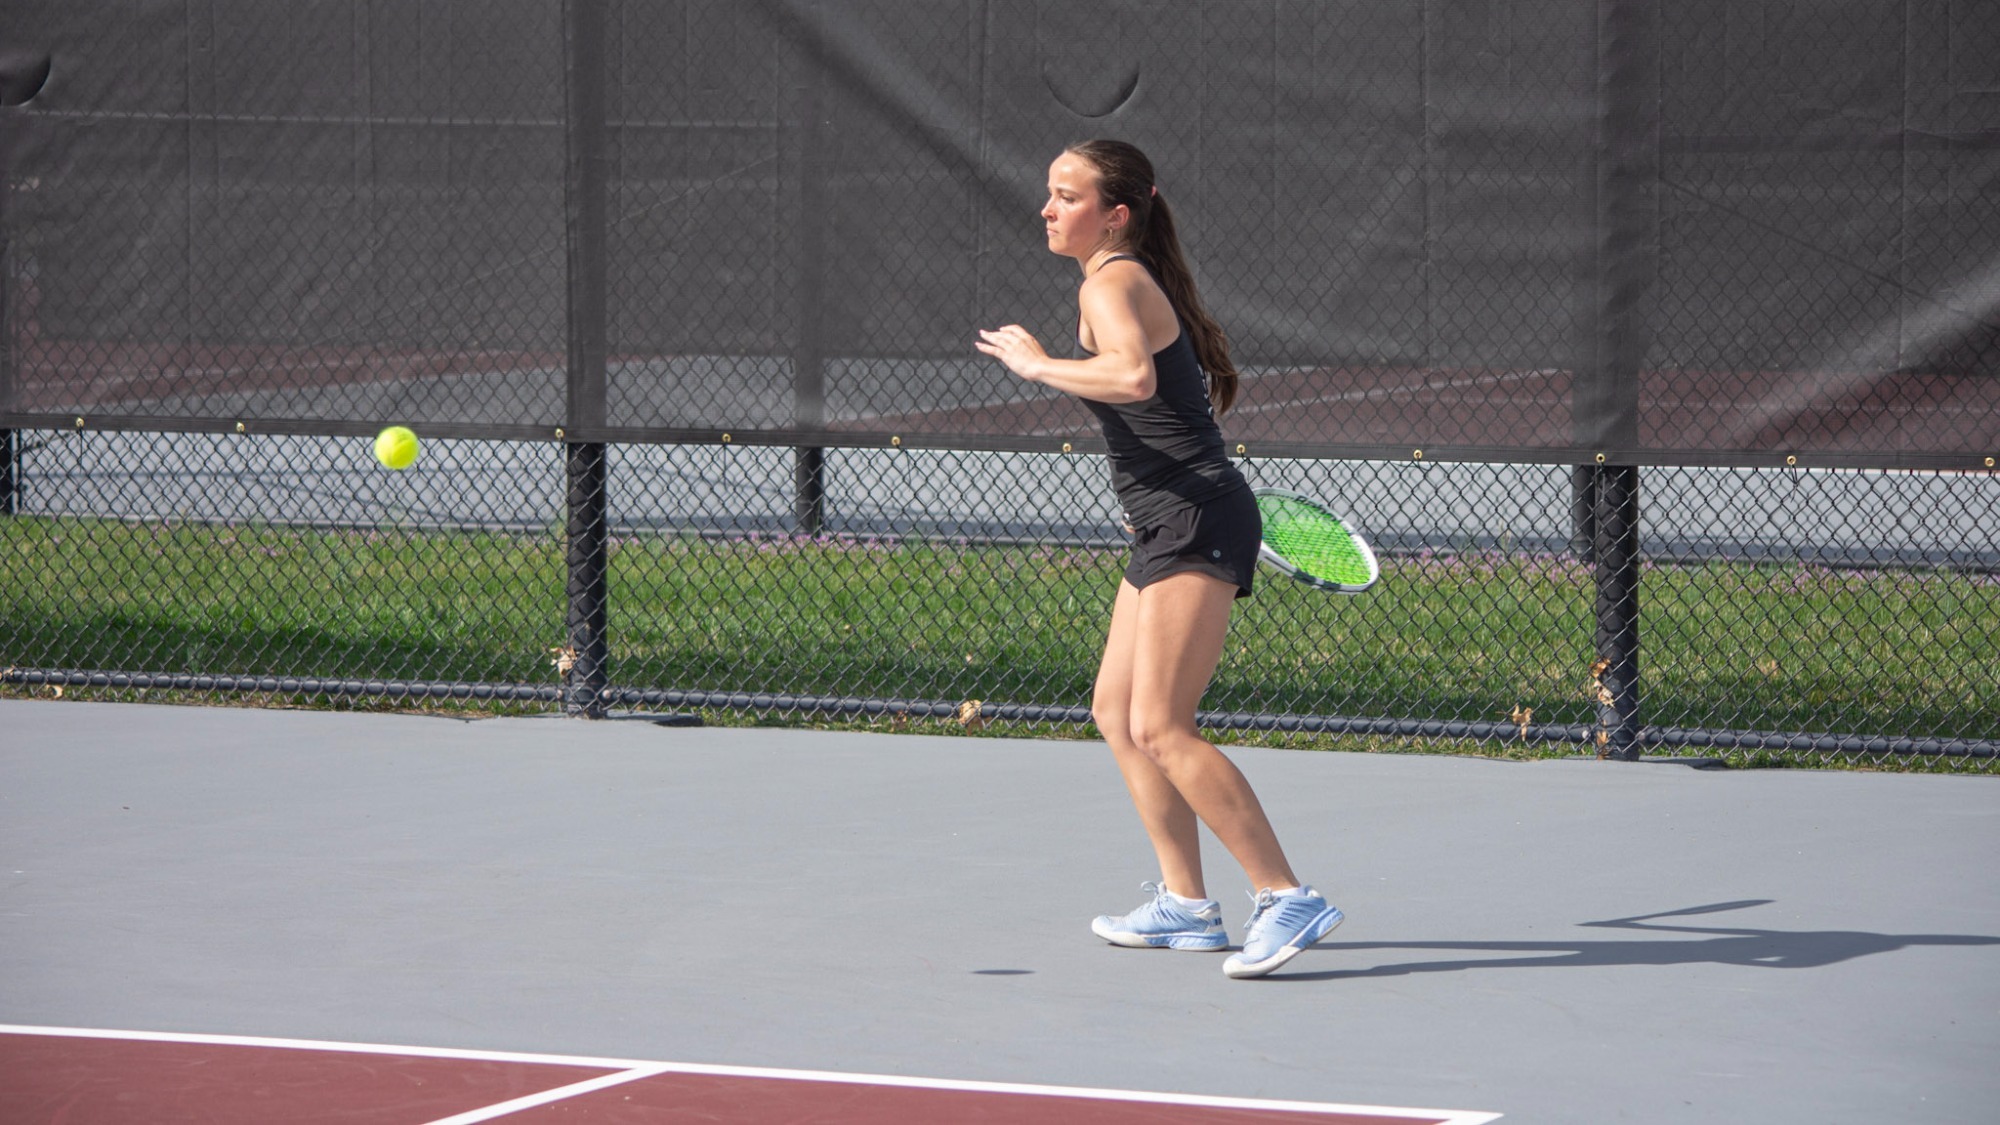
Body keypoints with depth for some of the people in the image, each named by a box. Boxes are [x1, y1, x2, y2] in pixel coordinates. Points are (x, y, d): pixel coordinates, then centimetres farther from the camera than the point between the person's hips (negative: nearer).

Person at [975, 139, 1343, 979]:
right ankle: (1186, 904, 17)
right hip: (1167, 530, 10)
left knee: (1159, 726, -16)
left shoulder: (1111, 284, -13)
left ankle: (1288, 899, -16)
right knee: (1116, 711, 13)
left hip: (1199, 523, -10)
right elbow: (1191, 383, 32)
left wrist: (1037, 365, -20)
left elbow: (1135, 377, -33)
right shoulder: (1136, 281, 17)